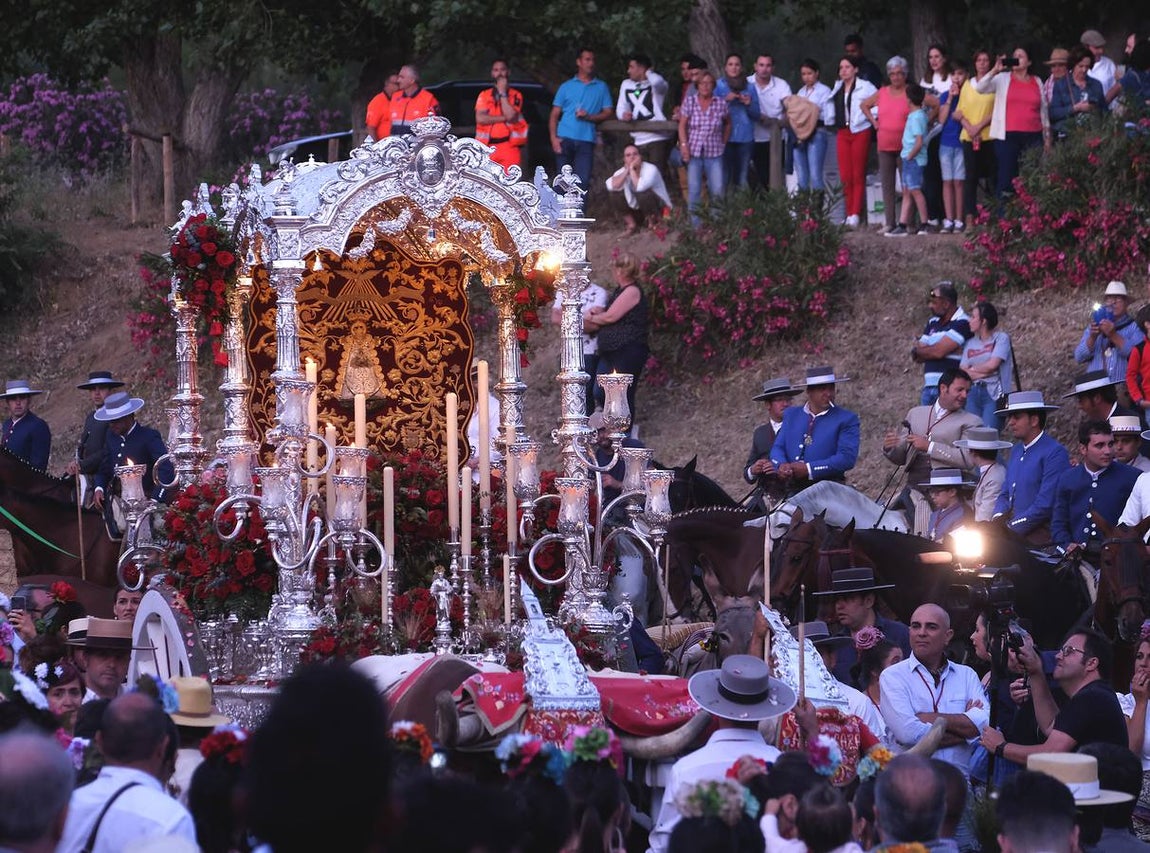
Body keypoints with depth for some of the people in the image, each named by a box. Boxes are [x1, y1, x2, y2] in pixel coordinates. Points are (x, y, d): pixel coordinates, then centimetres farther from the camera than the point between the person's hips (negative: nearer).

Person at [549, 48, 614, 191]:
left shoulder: (601, 87, 15)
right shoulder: (566, 87, 13)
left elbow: (608, 113, 9)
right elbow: (554, 115, 10)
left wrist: (589, 117, -9)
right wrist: (554, 138, -5)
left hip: (586, 141, 0)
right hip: (565, 139, 0)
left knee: (583, 181, -8)